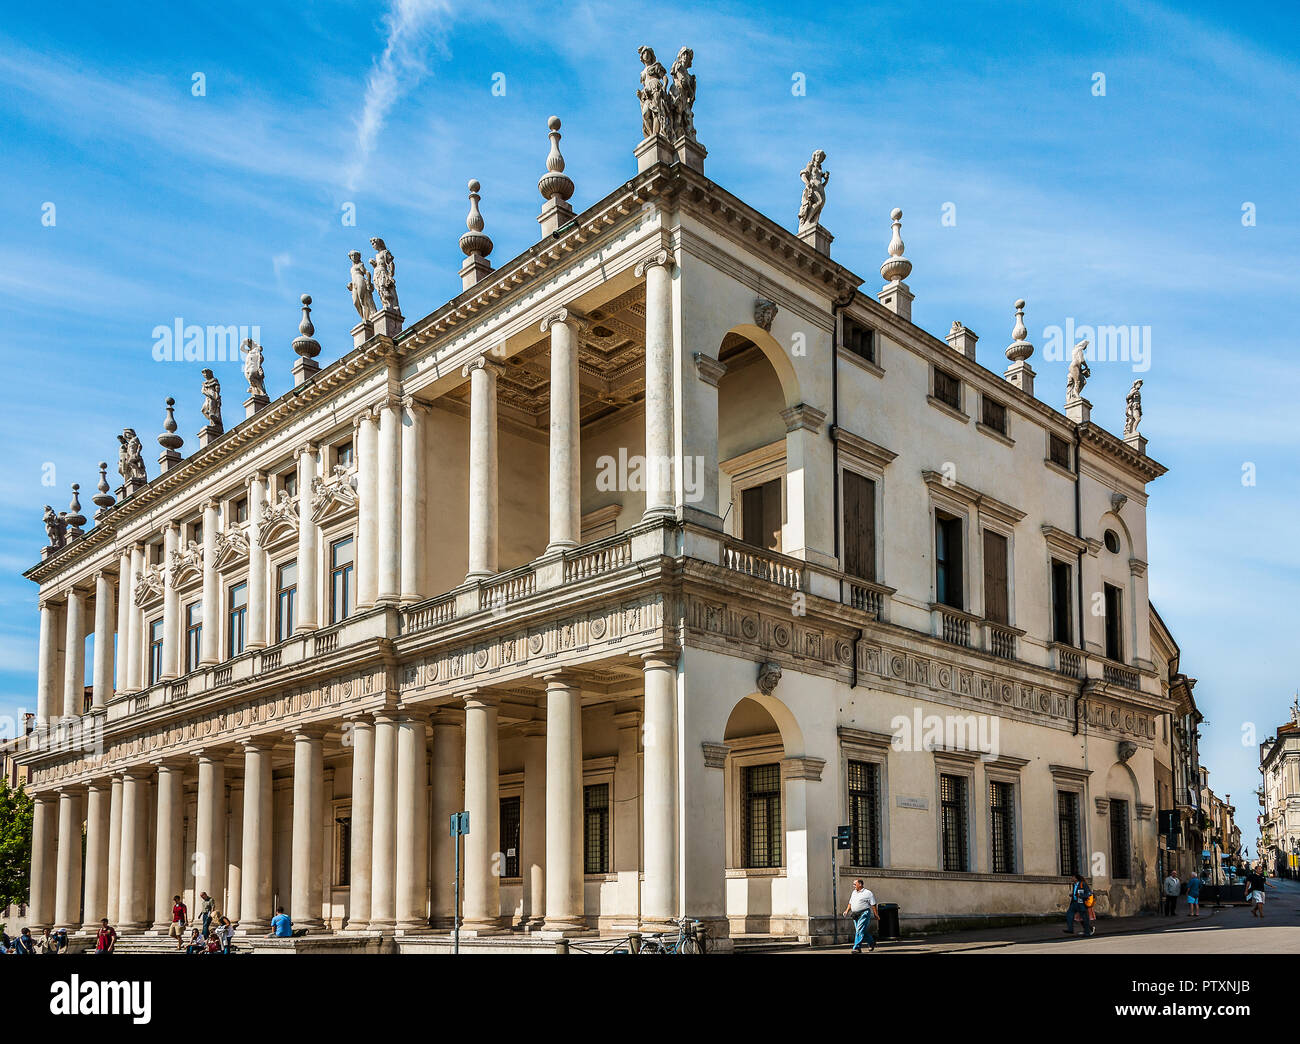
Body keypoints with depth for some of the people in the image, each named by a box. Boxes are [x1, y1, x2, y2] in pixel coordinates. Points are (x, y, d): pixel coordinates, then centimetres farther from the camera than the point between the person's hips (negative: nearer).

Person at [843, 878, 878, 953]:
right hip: (855, 915, 7)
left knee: (859, 931, -14)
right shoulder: (853, 892, 17)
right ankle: (871, 942, 29)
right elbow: (850, 903, 23)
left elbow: (873, 905, -4)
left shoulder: (868, 893, -4)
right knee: (860, 931, 10)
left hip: (864, 914, -7)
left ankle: (857, 948, -14)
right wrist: (847, 911, 9)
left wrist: (876, 915, -7)